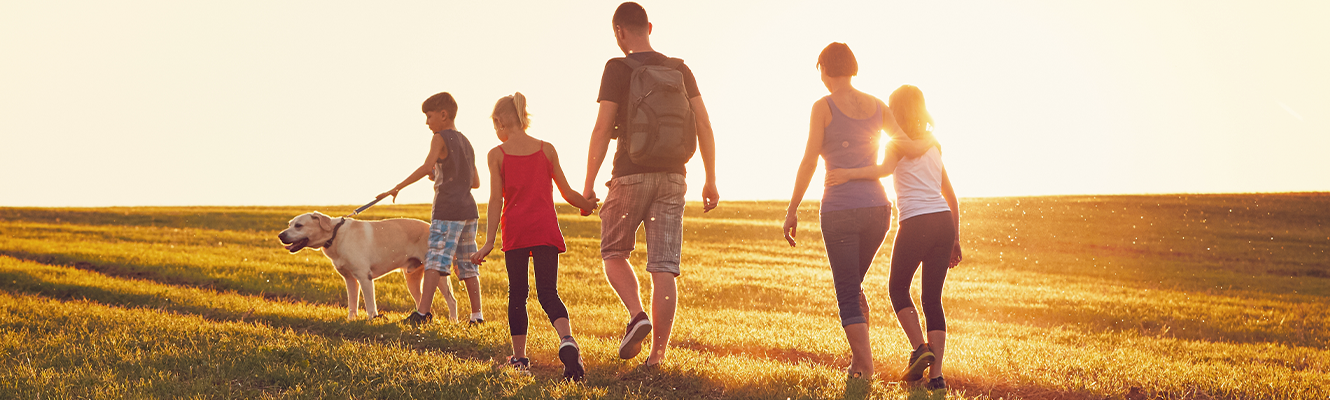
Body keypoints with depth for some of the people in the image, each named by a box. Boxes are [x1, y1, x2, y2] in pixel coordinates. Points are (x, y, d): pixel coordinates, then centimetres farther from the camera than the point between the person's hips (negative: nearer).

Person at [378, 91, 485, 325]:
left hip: (447, 211, -8)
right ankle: (476, 315, 8)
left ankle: (423, 312, -19)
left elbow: (427, 167, -21)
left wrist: (398, 187, -20)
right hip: (469, 210, 8)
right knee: (467, 265, 10)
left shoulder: (440, 138, -4)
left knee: (435, 261, -12)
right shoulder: (466, 142, 20)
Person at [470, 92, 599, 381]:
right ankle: (567, 340, -29)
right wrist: (593, 208, 26)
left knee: (517, 293, 11)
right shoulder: (547, 150, 6)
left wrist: (489, 242, -4)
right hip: (545, 228, 1)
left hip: (515, 229, -1)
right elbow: (567, 193, 9)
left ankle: (519, 356, 15)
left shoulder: (497, 154, 0)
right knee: (548, 292, -1)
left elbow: (496, 200, -5)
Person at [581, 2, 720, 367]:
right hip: (672, 176, 3)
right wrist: (710, 182, 10)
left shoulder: (618, 69, -4)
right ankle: (658, 354, 2)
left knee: (614, 253, 15)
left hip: (631, 175, -3)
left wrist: (588, 184, -6)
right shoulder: (680, 69, 9)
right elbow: (704, 126, 5)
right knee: (663, 268, 3)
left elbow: (603, 128, -10)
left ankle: (637, 316, -9)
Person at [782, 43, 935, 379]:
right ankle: (858, 358, 23)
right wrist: (929, 141, 23)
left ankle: (865, 369, -4)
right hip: (877, 209, 5)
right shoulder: (877, 106, 8)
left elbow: (809, 162, -10)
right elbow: (907, 147, -1)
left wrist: (792, 210, -4)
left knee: (848, 295, 4)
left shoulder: (823, 107, -5)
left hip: (840, 210, -5)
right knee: (852, 284, 25)